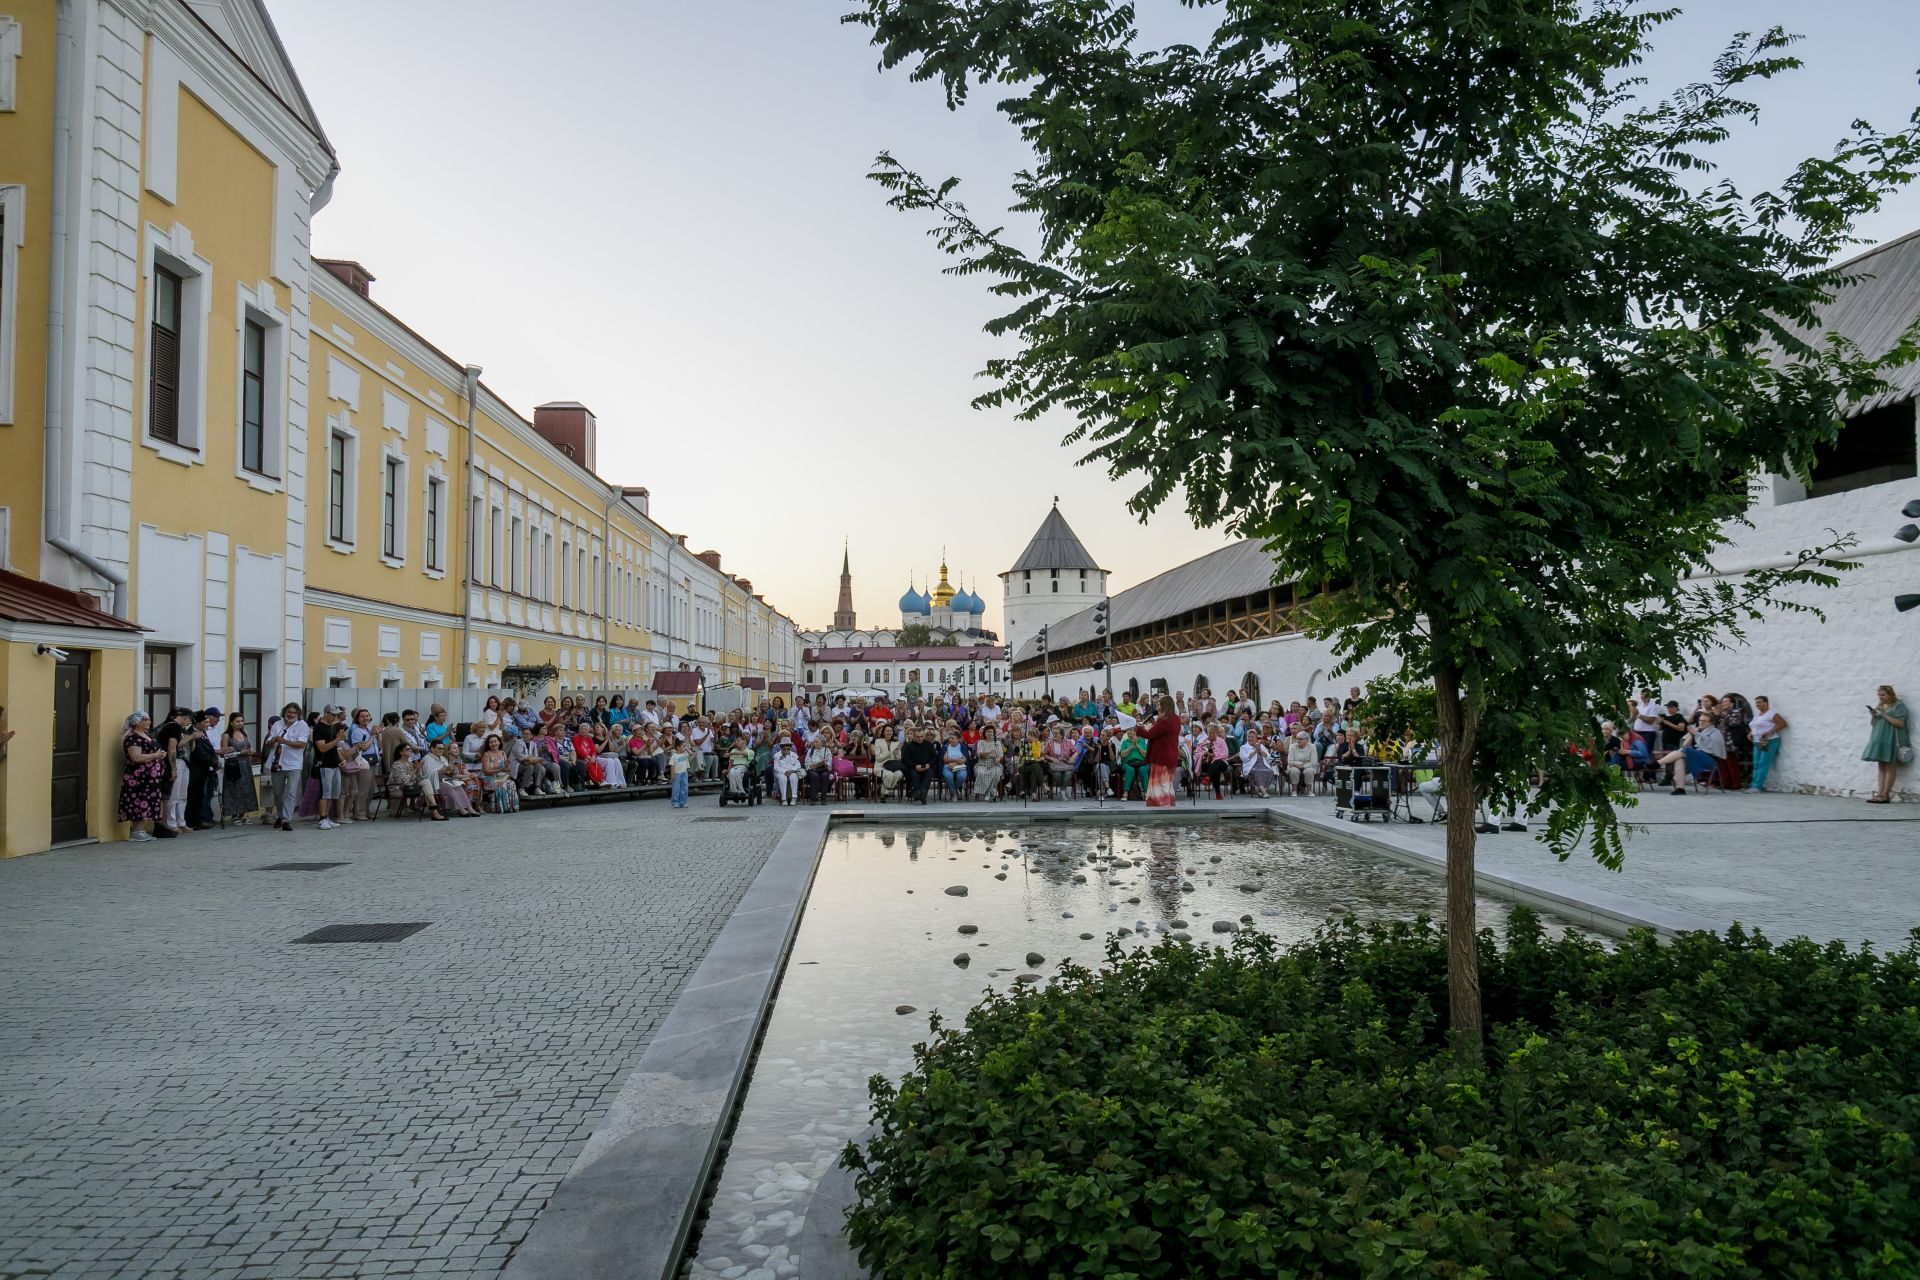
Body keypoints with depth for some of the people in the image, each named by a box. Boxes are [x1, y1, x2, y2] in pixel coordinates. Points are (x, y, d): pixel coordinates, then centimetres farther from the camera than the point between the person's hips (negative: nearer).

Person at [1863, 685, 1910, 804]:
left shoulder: (1899, 706, -2)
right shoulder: (1880, 706, 19)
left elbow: (1900, 723, -12)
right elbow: (1873, 724, 21)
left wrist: (1884, 715, -15)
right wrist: (1874, 716, 1)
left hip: (1892, 740, -8)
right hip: (1880, 739, 8)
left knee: (1890, 767, -8)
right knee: (1881, 767, 3)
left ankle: (1885, 795, -10)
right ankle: (1880, 793, 0)